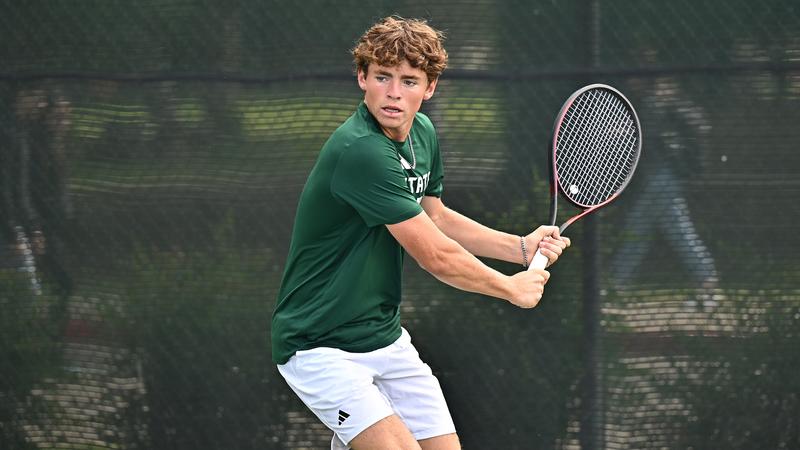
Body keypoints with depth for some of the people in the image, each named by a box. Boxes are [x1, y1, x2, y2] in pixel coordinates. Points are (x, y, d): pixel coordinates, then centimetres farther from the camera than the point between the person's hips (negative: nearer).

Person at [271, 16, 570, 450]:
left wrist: (522, 247, 10)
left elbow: (436, 219, 21)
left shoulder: (422, 133, 5)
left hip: (385, 335, 9)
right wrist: (512, 288, -7)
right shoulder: (360, 151, -24)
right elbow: (436, 257, -21)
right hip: (321, 346, -9)